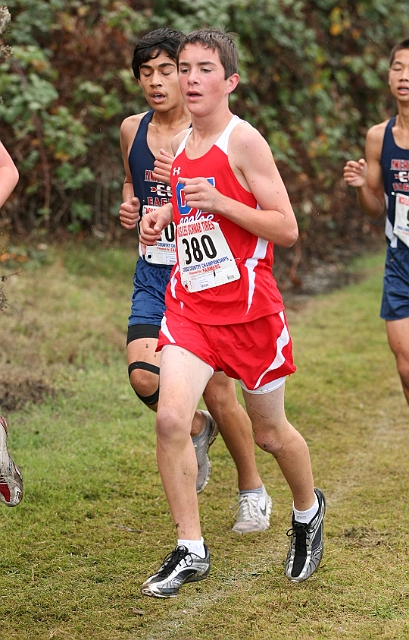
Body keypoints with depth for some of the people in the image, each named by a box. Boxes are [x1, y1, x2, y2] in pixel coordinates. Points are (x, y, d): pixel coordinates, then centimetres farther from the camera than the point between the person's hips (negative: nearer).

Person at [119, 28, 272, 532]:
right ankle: (196, 431, 20)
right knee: (144, 376, -14)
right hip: (154, 274, 4)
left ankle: (252, 490, 22)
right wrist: (129, 206, 4)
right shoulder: (132, 130, 6)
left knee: (218, 392, -2)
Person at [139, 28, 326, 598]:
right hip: (190, 305, 5)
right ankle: (191, 551, -3)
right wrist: (164, 216, 5)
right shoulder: (180, 146, 8)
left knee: (269, 432, 11)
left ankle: (308, 510, 42)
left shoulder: (244, 141, -11)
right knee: (170, 418, -15)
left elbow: (286, 229, -14)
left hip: (249, 308, -4)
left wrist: (217, 203, -24)